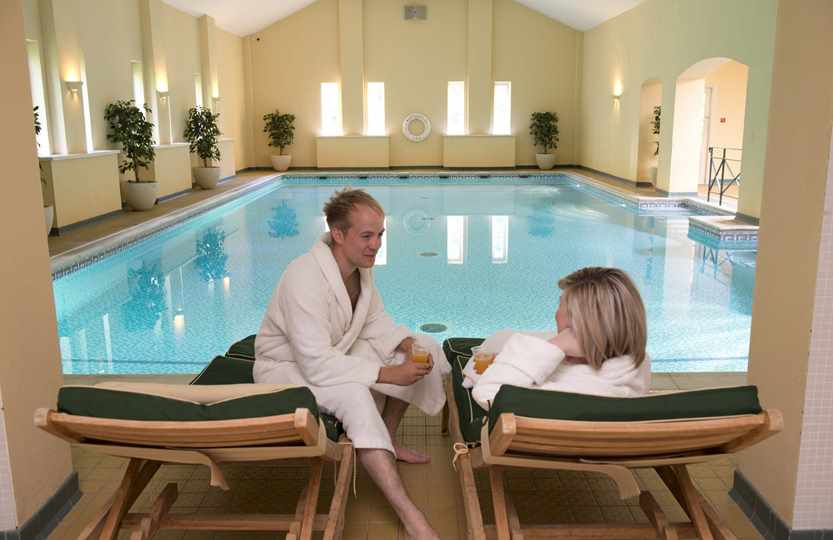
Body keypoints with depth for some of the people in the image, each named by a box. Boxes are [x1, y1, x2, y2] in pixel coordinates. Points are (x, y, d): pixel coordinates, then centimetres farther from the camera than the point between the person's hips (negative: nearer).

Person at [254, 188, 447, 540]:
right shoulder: (305, 277, -32)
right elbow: (317, 365, -35)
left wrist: (406, 344, -14)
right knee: (355, 396, -37)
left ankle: (387, 441, 15)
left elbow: (375, 320, 6)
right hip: (288, 367, -8)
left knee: (423, 348, 1)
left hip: (335, 352, 8)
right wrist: (386, 374, -32)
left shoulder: (360, 265, -7)